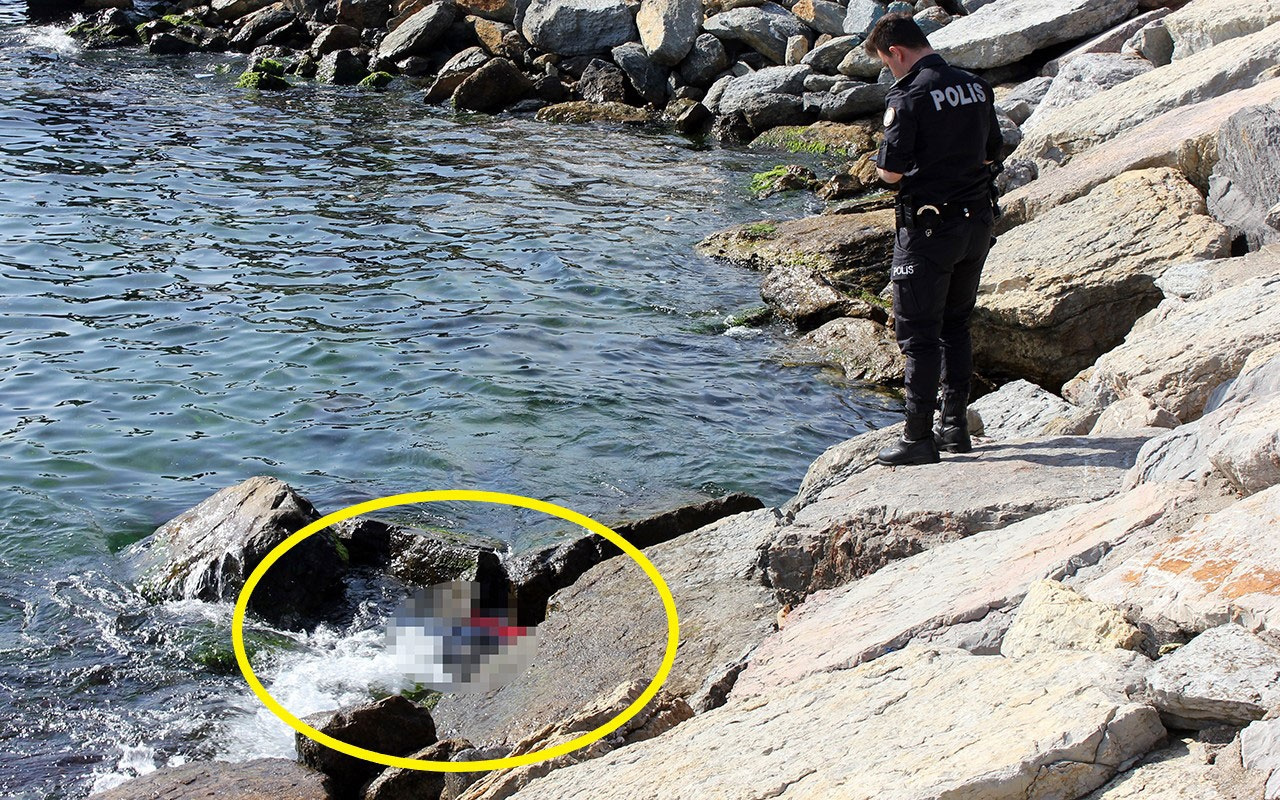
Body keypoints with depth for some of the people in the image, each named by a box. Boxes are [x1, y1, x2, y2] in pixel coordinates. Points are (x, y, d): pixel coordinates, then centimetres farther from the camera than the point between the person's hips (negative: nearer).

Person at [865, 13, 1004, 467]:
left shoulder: (908, 97, -16)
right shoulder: (977, 87, 6)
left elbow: (890, 172, -17)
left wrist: (879, 166, 4)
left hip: (929, 228, -7)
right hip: (978, 219, 7)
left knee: (918, 332, 1)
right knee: (955, 324, 19)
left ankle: (919, 438, 5)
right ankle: (955, 425, 24)